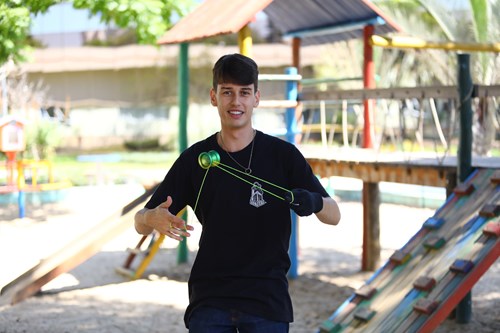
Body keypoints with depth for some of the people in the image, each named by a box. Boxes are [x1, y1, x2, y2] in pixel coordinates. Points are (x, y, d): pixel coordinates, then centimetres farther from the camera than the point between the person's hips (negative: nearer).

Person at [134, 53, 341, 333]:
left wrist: (314, 202, -25)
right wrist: (153, 219, -20)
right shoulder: (195, 158, 4)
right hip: (209, 300, 1)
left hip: (267, 301, -1)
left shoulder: (283, 155, 0)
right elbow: (141, 223, 5)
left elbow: (334, 215, -2)